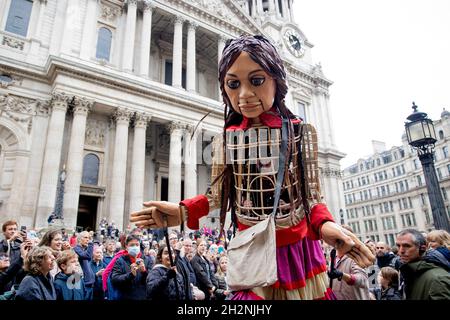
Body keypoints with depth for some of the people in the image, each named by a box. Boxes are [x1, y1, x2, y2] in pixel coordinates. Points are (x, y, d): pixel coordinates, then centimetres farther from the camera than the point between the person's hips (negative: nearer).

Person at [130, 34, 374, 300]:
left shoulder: (300, 132, -8)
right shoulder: (226, 139, -5)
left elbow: (310, 193, -6)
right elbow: (220, 195, 2)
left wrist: (324, 224, -26)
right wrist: (183, 211, -13)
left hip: (297, 250, 0)